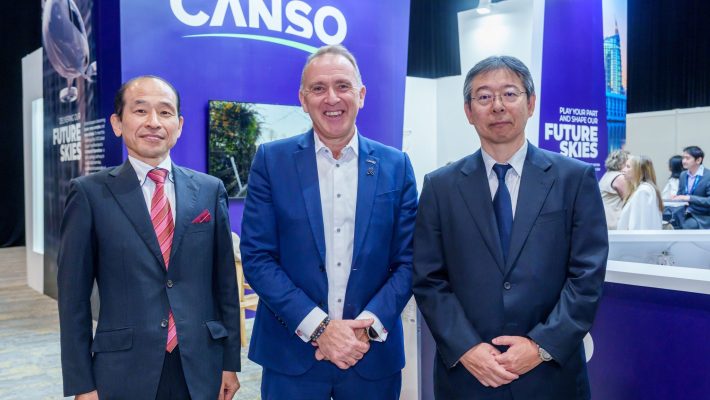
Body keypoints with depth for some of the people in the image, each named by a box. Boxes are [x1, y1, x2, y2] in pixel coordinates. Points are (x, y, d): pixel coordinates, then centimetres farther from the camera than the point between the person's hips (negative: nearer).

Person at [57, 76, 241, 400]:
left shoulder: (210, 190, 3)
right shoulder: (90, 193, -3)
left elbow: (224, 281, 5)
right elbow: (74, 295, -2)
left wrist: (230, 361, 6)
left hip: (202, 370, 2)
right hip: (124, 372, -2)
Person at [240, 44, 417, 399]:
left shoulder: (396, 166, 1)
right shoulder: (272, 160, -3)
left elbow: (408, 261, 1)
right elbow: (257, 258, -6)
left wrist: (367, 326, -12)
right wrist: (318, 327, -14)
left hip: (374, 355, 1)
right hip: (291, 355, -1)